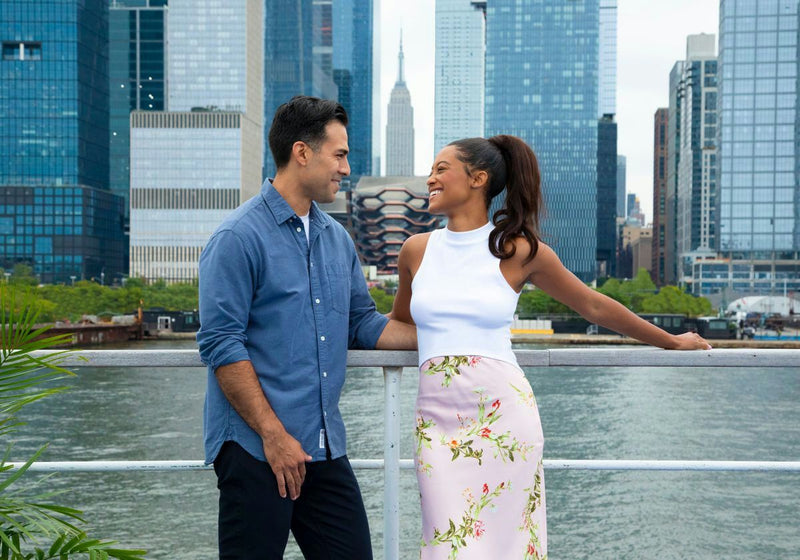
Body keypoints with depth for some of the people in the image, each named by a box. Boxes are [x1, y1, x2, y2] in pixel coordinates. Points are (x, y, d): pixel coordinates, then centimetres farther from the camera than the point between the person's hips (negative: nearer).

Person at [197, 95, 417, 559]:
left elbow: (363, 324, 20)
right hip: (256, 448, -7)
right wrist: (274, 434, -16)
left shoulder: (337, 238, 14)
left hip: (325, 449, 7)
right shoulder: (240, 238, -10)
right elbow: (221, 344, -14)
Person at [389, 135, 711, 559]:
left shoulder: (520, 250, 0)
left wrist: (672, 341, 18)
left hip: (504, 418, -2)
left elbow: (593, 306, 11)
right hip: (438, 422, 2)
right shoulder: (417, 250, 8)